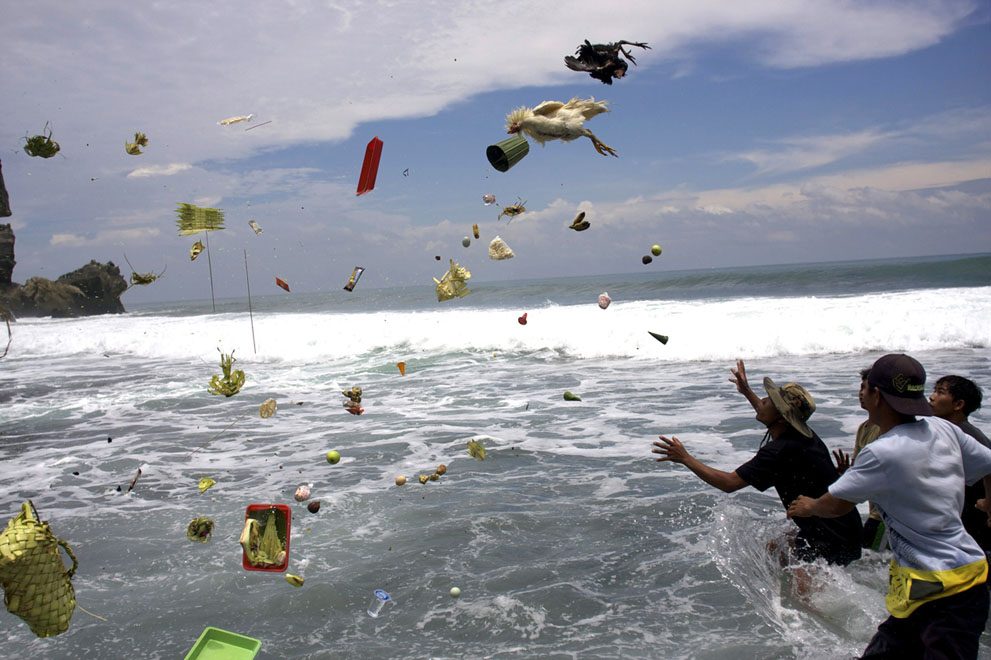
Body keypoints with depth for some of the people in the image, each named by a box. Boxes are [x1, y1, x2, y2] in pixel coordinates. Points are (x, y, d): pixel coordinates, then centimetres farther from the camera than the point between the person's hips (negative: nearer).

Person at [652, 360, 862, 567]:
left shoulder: (780, 451, -25)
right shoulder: (800, 434, 2)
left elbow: (729, 483, -23)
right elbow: (769, 415, 29)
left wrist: (685, 458, -15)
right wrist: (747, 392, 36)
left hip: (833, 542, -10)